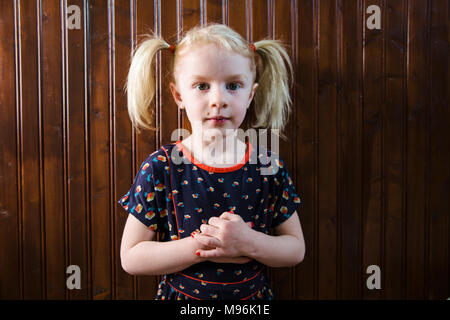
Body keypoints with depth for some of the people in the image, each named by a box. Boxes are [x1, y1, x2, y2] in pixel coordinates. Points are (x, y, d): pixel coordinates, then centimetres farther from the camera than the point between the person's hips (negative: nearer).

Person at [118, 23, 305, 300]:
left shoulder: (269, 166, -11)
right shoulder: (160, 168, -15)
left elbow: (296, 249, -6)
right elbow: (131, 257, -14)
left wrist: (249, 243, -24)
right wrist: (199, 247, -25)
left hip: (253, 294, 2)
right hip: (181, 294, -1)